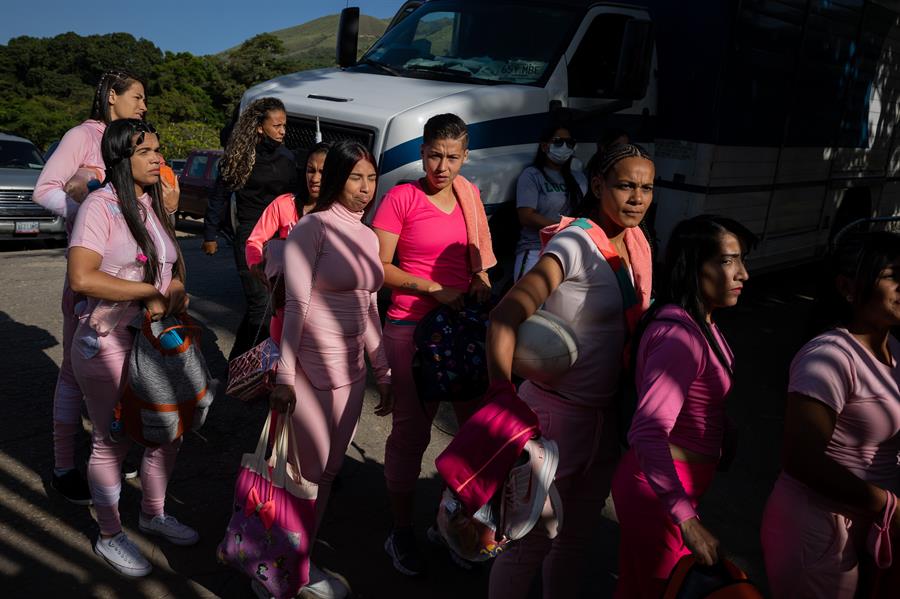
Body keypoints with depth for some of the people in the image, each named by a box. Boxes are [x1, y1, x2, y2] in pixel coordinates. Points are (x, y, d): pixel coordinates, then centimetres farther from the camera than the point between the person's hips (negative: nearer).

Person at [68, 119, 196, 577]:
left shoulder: (153, 204, 9)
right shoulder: (100, 206, -15)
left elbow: (175, 261, 16)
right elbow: (81, 278, -25)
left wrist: (175, 291, -5)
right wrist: (151, 291, -20)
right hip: (109, 345, -7)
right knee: (112, 443, 7)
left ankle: (153, 514, 39)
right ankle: (109, 536, 28)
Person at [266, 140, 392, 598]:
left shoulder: (368, 237, 11)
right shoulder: (312, 227, -10)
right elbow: (294, 304, -15)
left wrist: (383, 372, 15)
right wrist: (285, 375, -19)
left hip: (351, 371, 7)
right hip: (311, 368, -7)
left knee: (328, 472, 14)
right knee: (306, 474, 4)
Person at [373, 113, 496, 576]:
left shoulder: (469, 195, 8)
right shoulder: (402, 198, -8)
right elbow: (378, 268, -11)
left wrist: (482, 281, 6)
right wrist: (433, 288, -17)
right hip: (411, 327, -5)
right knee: (411, 429, 3)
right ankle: (401, 532, 22)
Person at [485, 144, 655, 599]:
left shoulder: (636, 244, 3)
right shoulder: (576, 245, -20)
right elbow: (504, 318, -32)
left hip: (605, 415, 7)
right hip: (557, 411, -7)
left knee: (579, 536, 22)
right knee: (530, 543, 9)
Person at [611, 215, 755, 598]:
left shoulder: (698, 322, 4)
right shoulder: (681, 336, -28)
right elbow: (647, 434, -36)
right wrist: (686, 520, -39)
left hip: (670, 484, 9)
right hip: (658, 490, -8)